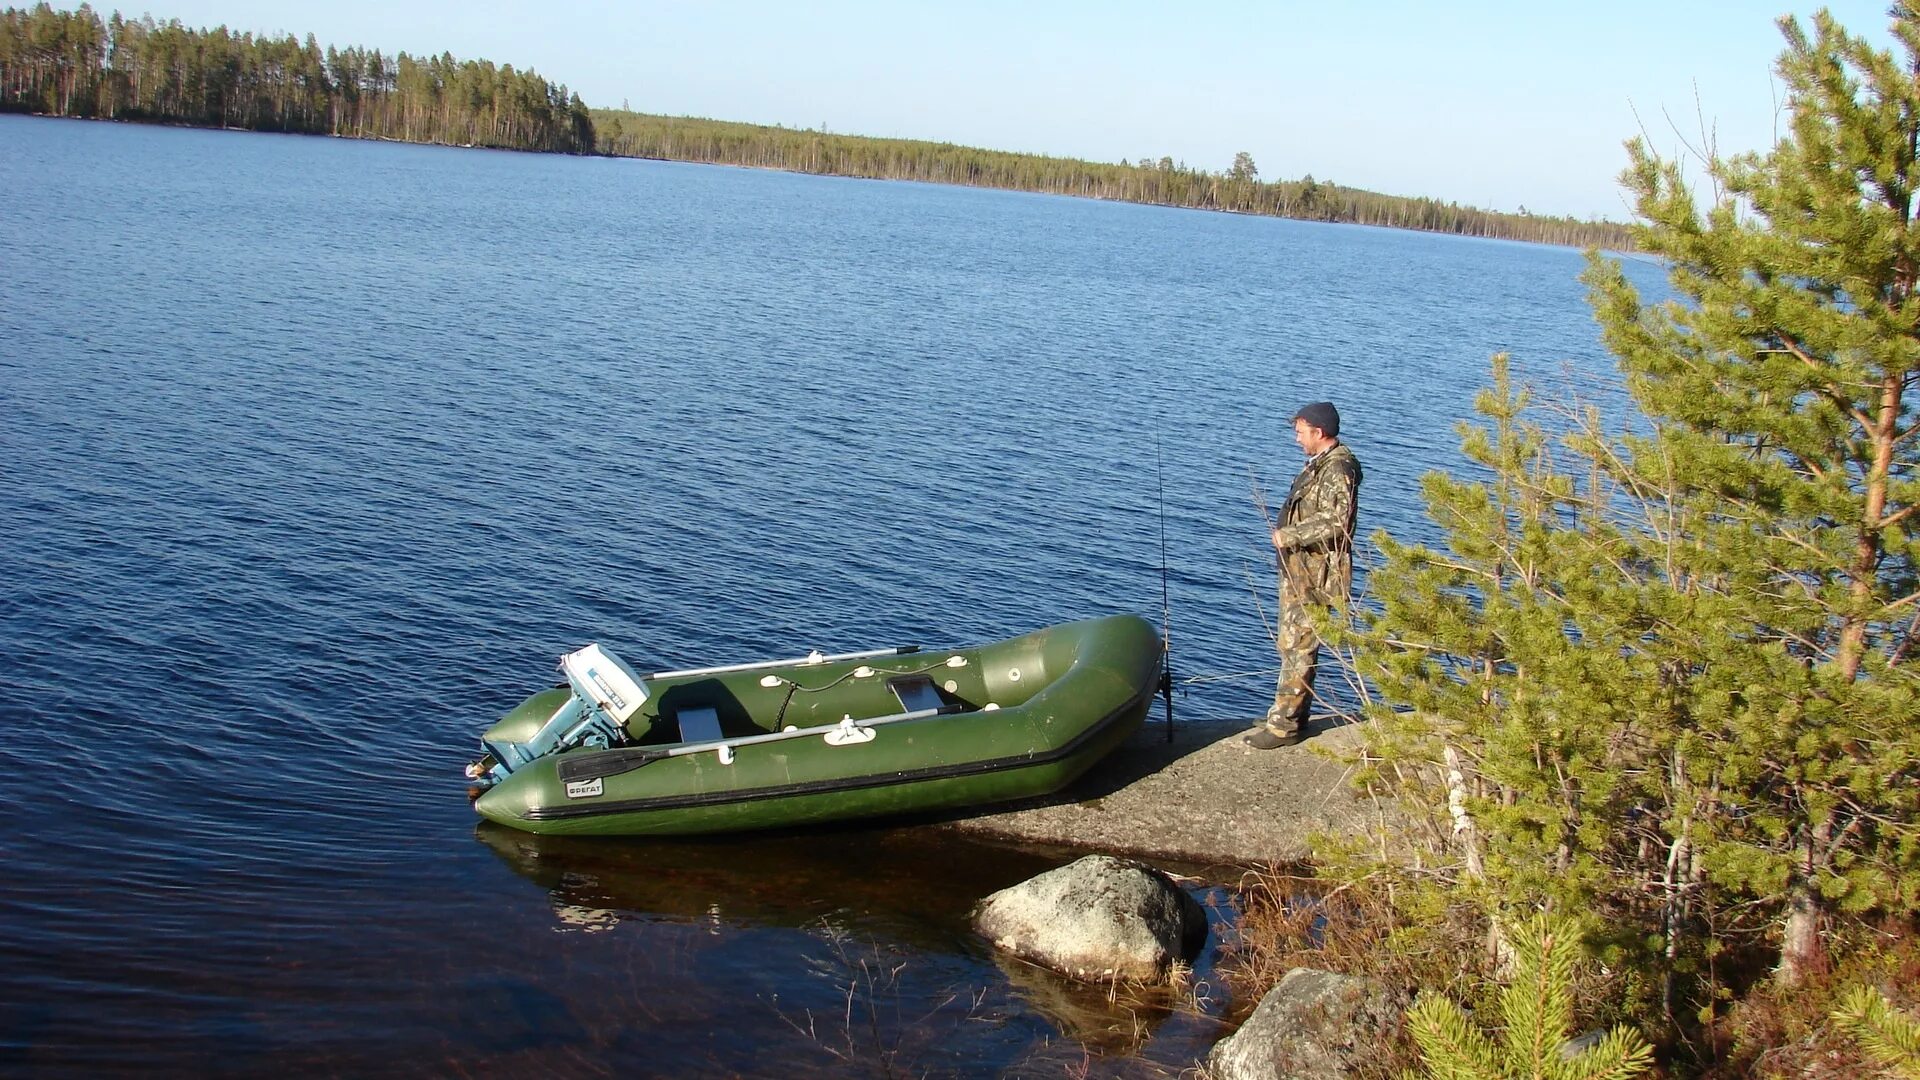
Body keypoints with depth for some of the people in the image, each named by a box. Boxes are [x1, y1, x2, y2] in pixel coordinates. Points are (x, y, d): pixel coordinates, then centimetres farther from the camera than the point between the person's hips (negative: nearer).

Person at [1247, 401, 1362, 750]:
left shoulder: (1338, 469, -17)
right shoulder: (1319, 464, 15)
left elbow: (1336, 521, -28)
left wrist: (1289, 535, -20)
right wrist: (1287, 535, 10)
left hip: (1315, 574, -11)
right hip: (1298, 569, 11)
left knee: (1298, 647, -7)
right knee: (1290, 644, 17)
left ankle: (1284, 725, -4)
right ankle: (1291, 713, 27)